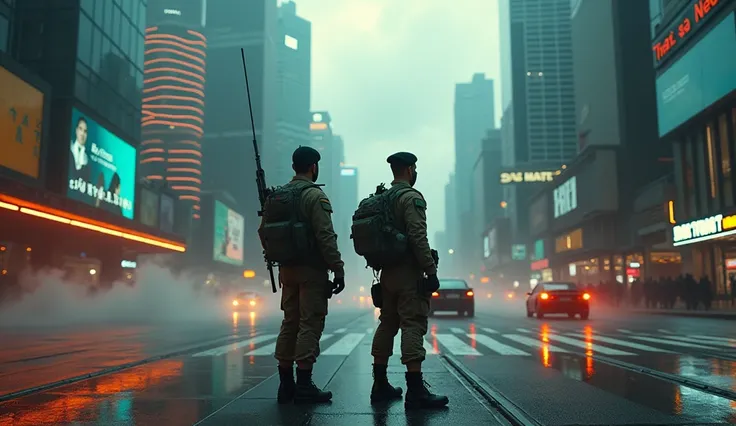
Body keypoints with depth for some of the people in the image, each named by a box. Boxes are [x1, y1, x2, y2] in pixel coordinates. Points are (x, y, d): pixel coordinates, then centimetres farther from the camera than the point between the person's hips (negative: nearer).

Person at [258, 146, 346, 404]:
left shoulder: (276, 196, 11)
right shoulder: (315, 195, -11)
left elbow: (263, 232, 13)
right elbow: (326, 237, -17)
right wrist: (338, 269, -14)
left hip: (287, 269, 7)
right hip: (311, 269, -7)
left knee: (290, 324, 12)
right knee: (310, 324, -2)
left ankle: (286, 384, 18)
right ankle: (303, 385, 1)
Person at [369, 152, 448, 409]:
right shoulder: (411, 197, -11)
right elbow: (418, 238, -20)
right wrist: (431, 271, -18)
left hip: (387, 272, 9)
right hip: (409, 273, -9)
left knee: (387, 325, 12)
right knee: (413, 326, -9)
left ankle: (380, 386, 18)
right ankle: (415, 390, -10)